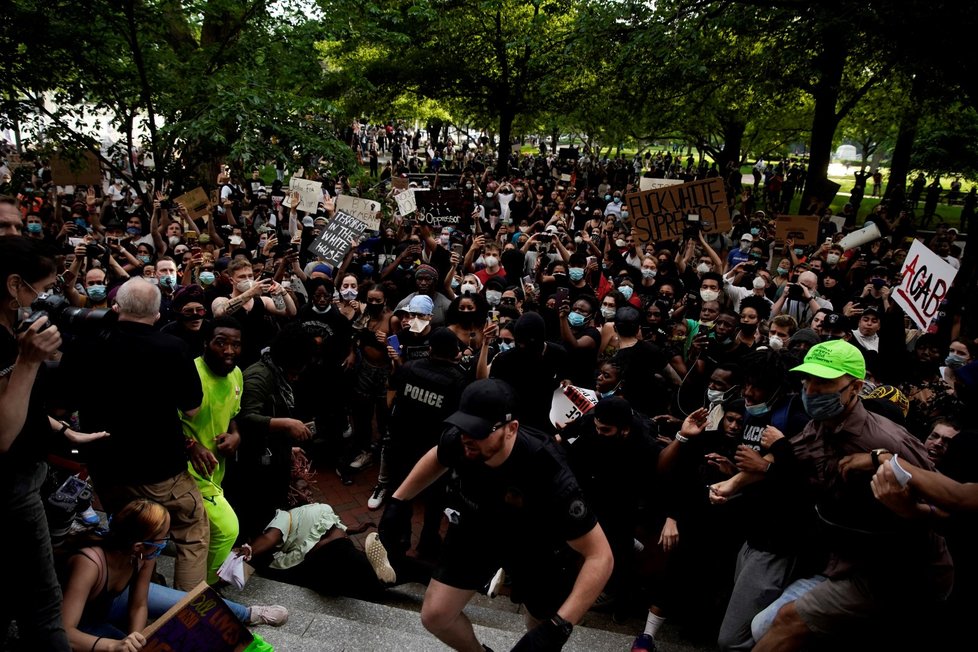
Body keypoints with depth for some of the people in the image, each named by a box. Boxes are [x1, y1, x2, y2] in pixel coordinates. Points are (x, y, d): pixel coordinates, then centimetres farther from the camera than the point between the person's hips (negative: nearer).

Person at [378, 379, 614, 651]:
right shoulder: (457, 440, -29)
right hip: (476, 530, 3)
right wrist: (399, 500, -1)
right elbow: (437, 457, 0)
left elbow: (600, 555, -37)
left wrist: (558, 627, -45)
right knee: (435, 616, 3)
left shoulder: (547, 473, -43)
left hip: (536, 548, -3)